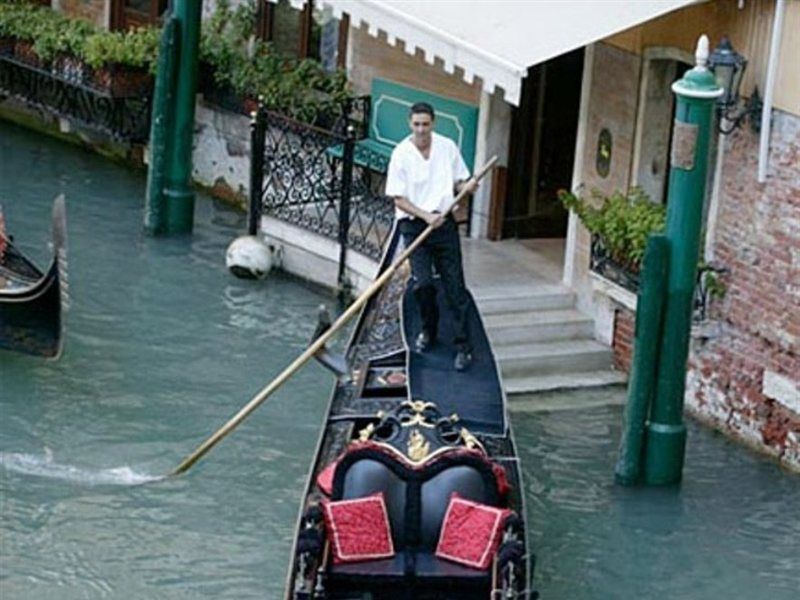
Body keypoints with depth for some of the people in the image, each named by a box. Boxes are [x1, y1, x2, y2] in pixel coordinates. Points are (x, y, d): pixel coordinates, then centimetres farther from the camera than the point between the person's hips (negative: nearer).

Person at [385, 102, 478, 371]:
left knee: (454, 285, -2)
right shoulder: (401, 154, -7)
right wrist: (426, 216, -19)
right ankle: (428, 330, 19)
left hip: (444, 222, 2)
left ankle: (463, 346, 2)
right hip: (414, 225, -2)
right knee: (422, 283, -9)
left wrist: (466, 186, -11)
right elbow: (399, 199, -7)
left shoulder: (448, 147, 1)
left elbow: (459, 181, 13)